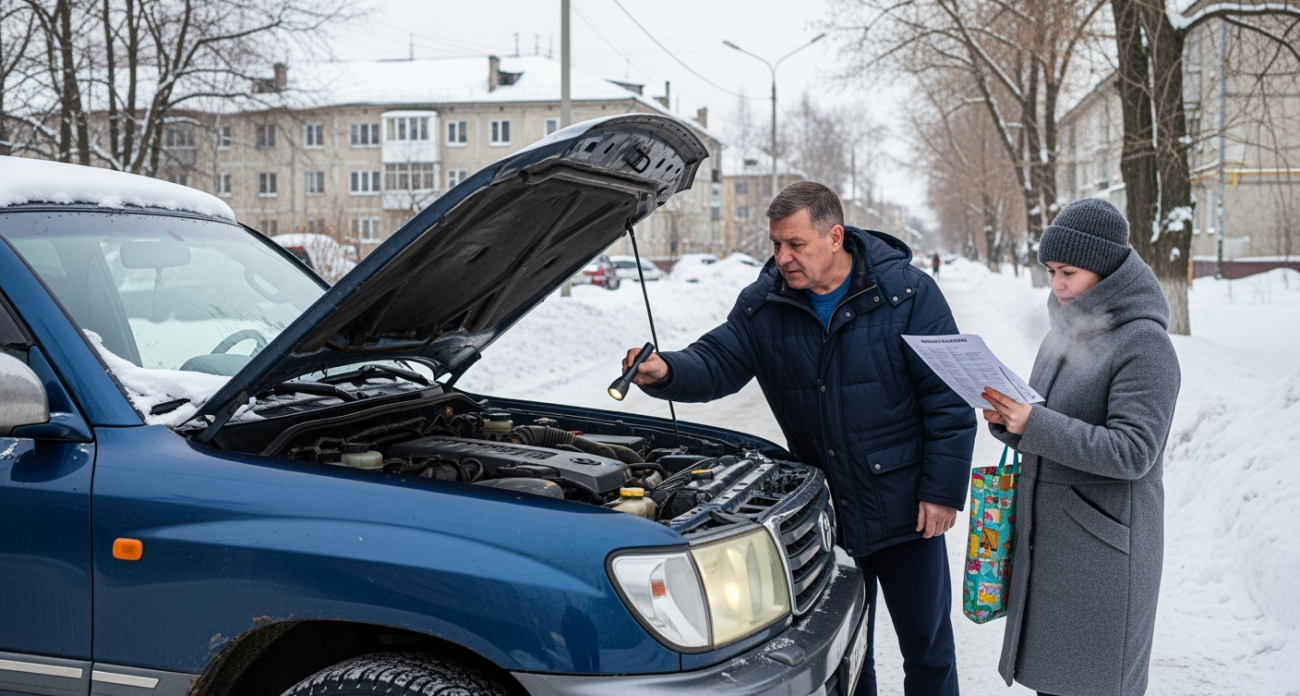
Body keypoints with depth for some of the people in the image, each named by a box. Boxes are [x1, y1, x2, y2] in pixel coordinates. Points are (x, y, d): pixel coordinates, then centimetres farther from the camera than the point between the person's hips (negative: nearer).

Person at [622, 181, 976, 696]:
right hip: (823, 513, 3)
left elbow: (950, 399, -9)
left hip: (904, 510, -3)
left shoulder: (907, 293, -11)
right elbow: (716, 364, -5)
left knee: (928, 648, 10)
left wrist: (943, 490, -12)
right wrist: (666, 372, -28)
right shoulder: (763, 305, -2)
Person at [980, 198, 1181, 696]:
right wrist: (1008, 419, -6)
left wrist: (1033, 425, -28)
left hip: (1103, 544, -7)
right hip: (1047, 538, 7)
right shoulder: (1065, 333, 10)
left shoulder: (1144, 344, -14)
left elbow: (1133, 451, -22)